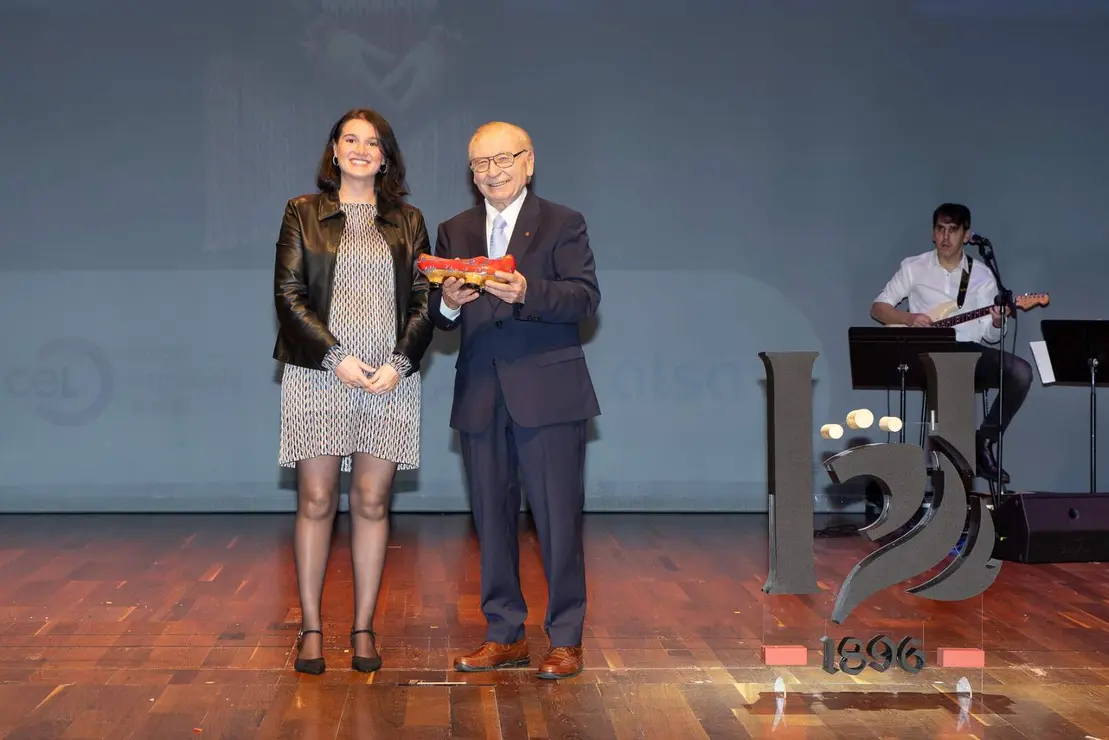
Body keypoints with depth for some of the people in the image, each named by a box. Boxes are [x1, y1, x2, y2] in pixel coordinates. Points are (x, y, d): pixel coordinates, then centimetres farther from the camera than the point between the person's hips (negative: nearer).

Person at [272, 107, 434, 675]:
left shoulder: (408, 222, 12)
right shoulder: (303, 213, 7)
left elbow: (423, 302, 7)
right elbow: (288, 294, -1)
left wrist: (400, 363, -8)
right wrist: (336, 357, -10)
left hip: (390, 379, 1)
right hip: (319, 374, -1)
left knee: (372, 503, 3)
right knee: (315, 502, 0)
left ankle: (364, 628, 12)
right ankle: (311, 628, 9)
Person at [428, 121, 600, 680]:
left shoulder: (563, 225, 3)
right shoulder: (454, 232, 15)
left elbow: (586, 298, -10)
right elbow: (437, 316, 9)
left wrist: (527, 292, -25)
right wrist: (448, 302, -14)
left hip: (548, 393, -4)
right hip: (481, 396, 4)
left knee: (558, 518, -2)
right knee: (491, 518, 9)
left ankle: (565, 639, 7)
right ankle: (504, 634, 20)